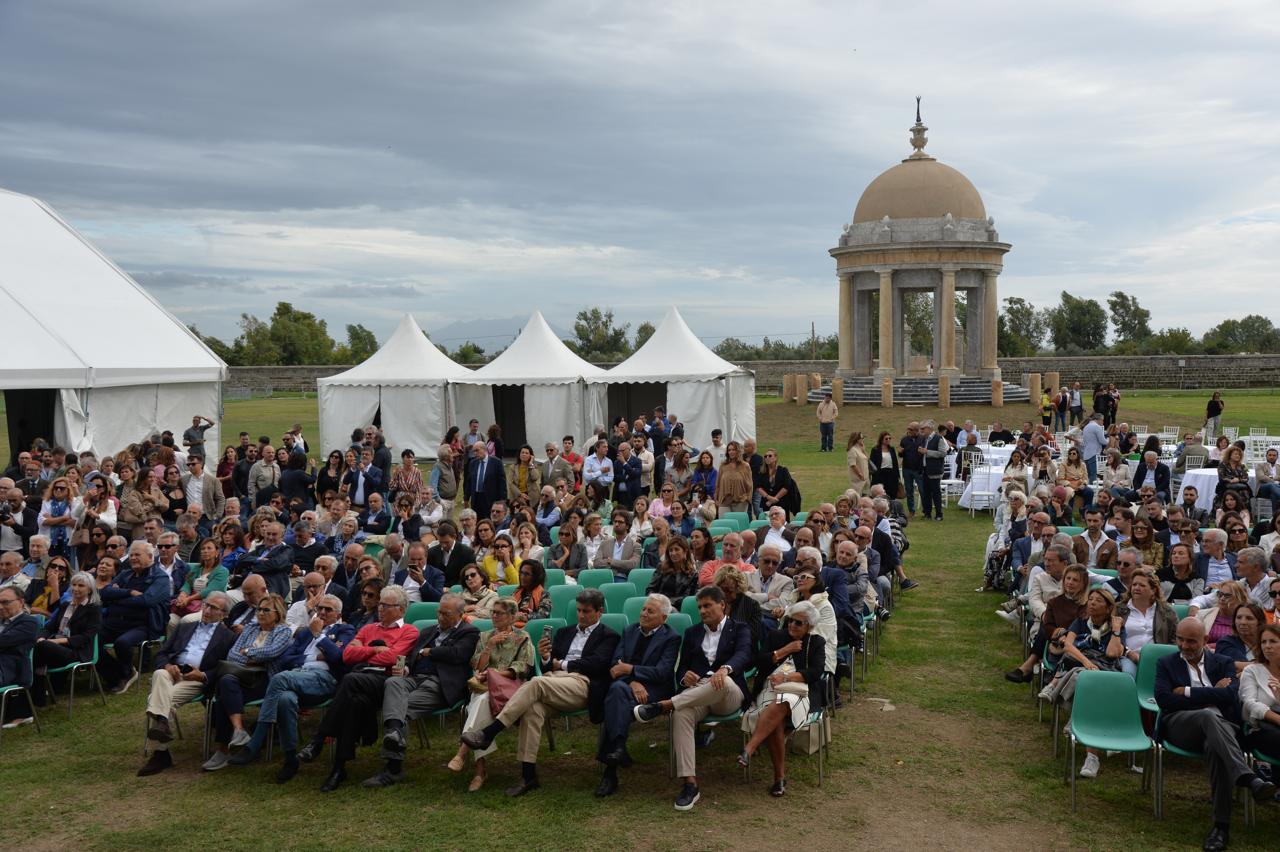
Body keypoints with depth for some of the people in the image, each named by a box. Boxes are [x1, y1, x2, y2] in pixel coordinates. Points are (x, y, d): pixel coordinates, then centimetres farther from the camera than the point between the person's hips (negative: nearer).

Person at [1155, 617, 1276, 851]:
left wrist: (1187, 691, -1)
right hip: (1180, 725, -1)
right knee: (1208, 715, -40)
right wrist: (1210, 695, -1)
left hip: (1219, 725, 2)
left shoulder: (1223, 663, 20)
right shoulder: (1166, 664, 19)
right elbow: (1163, 698, -1)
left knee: (1214, 747, -39)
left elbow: (1229, 695, -2)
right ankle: (1250, 779, -58)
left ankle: (1222, 824, -43)